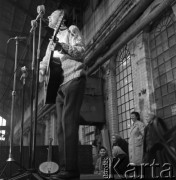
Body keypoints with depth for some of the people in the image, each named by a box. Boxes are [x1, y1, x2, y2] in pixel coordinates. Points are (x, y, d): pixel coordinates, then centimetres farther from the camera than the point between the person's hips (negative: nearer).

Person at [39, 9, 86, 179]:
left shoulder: (71, 30, 8)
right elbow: (45, 62, 26)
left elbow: (81, 51, -8)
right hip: (59, 84, 8)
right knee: (61, 125, 1)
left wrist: (62, 47, -24)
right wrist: (41, 70, 4)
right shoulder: (53, 40, 28)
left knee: (68, 121, -19)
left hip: (73, 79, -8)